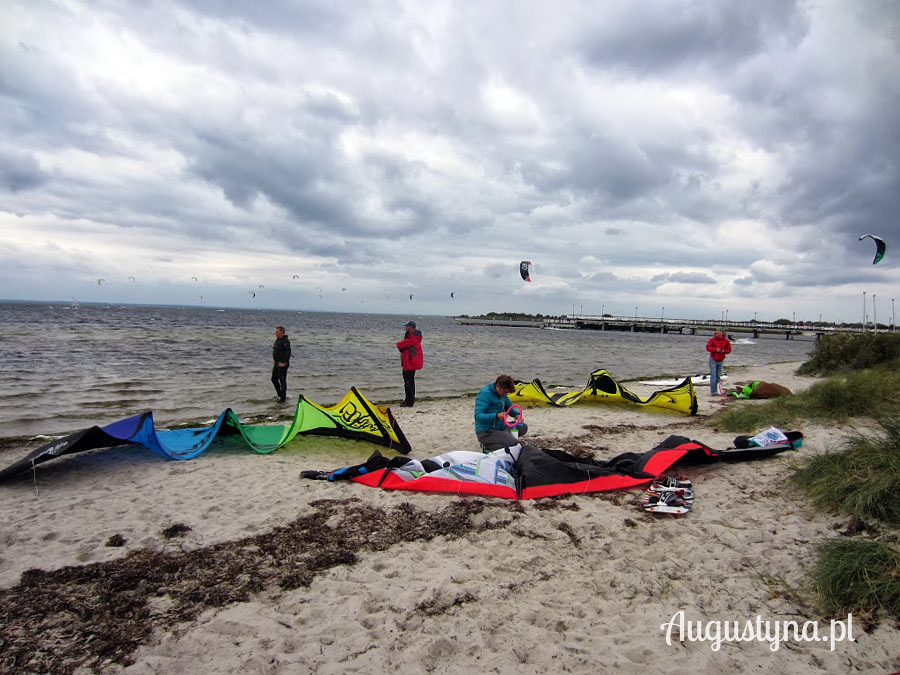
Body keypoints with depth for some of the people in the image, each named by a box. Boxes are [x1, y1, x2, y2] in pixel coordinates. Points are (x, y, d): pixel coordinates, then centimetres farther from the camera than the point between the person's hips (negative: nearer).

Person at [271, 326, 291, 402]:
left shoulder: (285, 341, -16)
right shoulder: (277, 340, 14)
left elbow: (288, 352, -22)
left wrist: (285, 363, -22)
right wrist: (274, 362, 18)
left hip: (282, 364, -10)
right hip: (276, 363, 10)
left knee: (282, 380, -4)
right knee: (274, 379, 13)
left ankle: (283, 397, 4)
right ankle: (280, 395, 25)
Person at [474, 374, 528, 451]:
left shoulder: (502, 393, 9)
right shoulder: (485, 394, -19)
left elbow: (510, 407, 21)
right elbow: (478, 416, -26)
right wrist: (496, 416, -39)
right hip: (486, 433, -10)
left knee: (523, 427, 10)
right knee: (514, 443, -26)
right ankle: (488, 446, -7)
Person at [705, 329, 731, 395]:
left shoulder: (726, 341, 1)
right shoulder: (712, 340, -7)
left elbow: (729, 350, 6)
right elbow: (707, 347, -11)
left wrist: (724, 351, -15)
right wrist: (715, 349, -24)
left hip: (721, 361, 3)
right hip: (713, 360, -3)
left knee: (718, 376, 7)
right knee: (713, 376, -8)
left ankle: (716, 390, 15)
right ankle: (713, 391, -7)